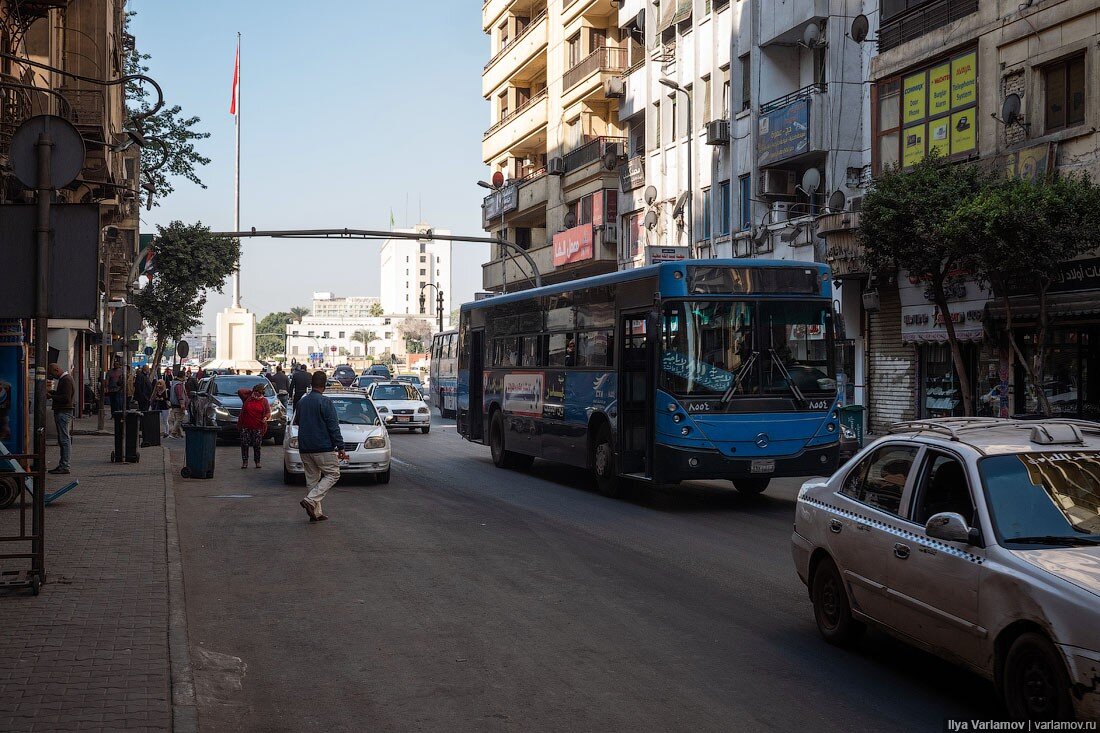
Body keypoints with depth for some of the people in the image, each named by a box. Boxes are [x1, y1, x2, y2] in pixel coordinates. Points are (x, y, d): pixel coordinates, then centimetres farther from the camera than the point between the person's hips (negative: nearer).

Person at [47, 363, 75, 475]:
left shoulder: (66, 380, -14)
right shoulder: (64, 379, 19)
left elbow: (66, 398, -21)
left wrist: (51, 396, -16)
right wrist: (52, 392, 9)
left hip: (64, 412, -11)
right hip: (61, 412, 11)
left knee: (64, 440, -9)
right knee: (63, 440, 12)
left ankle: (64, 467, -10)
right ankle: (62, 465, 15)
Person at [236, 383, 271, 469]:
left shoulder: (264, 401, 6)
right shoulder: (248, 398, 6)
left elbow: (268, 412, 4)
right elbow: (240, 391, -2)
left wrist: (266, 417, -17)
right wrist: (250, 391, 3)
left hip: (257, 427, -1)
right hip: (245, 426, 1)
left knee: (257, 445, 0)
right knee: (244, 445, -1)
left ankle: (257, 462, 13)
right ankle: (245, 462, 6)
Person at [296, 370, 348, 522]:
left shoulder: (301, 402, 10)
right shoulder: (325, 402, -12)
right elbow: (333, 427, -14)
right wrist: (340, 448, -11)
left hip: (304, 449, 7)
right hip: (323, 447, -7)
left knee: (312, 479, 13)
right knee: (333, 475, 3)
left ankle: (316, 512, 11)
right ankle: (310, 500, -13)